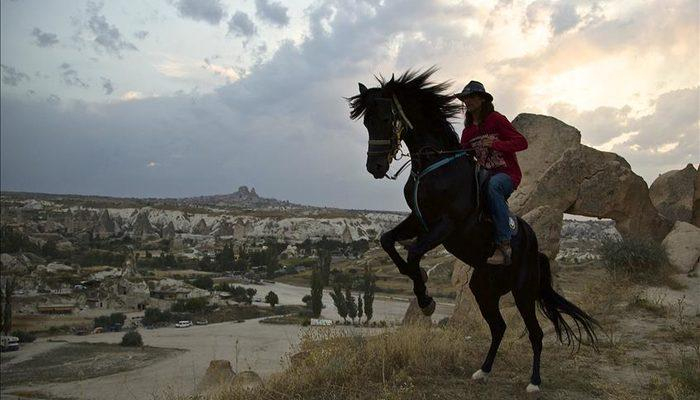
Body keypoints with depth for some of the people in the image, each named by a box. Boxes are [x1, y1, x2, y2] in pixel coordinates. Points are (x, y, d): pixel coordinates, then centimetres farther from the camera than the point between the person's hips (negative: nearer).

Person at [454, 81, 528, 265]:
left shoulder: (496, 119, -3)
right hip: (485, 175, 6)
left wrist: (495, 144, -21)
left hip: (508, 174, -6)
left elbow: (522, 142, -9)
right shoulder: (468, 132, 14)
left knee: (493, 185, -39)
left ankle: (504, 245, -39)